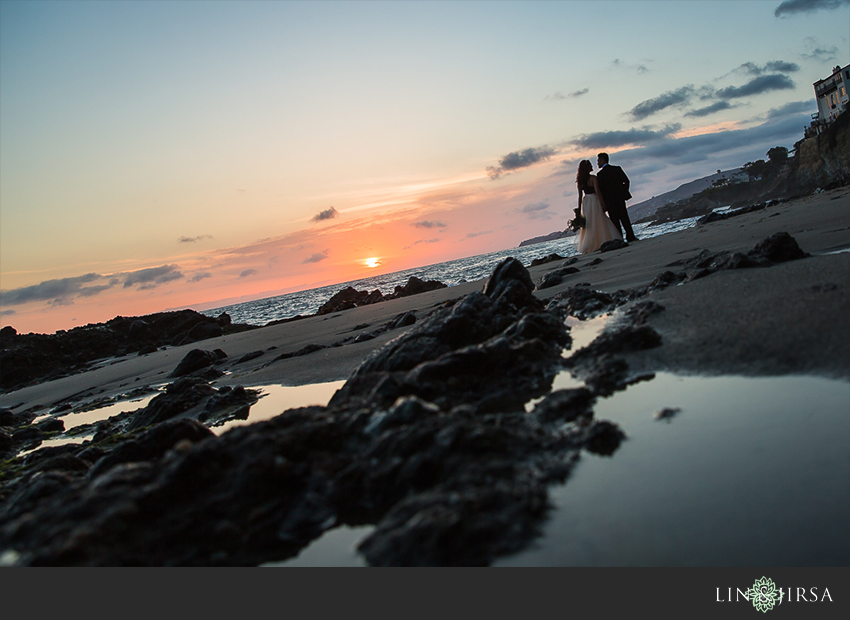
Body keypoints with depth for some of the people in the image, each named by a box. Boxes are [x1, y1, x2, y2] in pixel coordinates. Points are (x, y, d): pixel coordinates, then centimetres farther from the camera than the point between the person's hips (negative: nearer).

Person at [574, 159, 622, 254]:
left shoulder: (580, 181, 6)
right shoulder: (593, 178, -10)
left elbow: (580, 196, 6)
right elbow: (597, 192, -15)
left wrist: (579, 209, 9)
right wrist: (603, 204, -11)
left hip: (585, 203, 6)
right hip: (594, 201, -6)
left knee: (589, 225, 10)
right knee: (598, 223, 0)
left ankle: (587, 246, 9)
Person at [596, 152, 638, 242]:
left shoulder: (600, 174, -9)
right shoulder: (617, 169, 6)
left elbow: (600, 189, -9)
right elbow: (626, 181, 5)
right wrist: (624, 192, 13)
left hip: (610, 200, -5)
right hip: (620, 197, 5)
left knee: (615, 220, 0)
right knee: (624, 217, 9)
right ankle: (630, 236, 8)